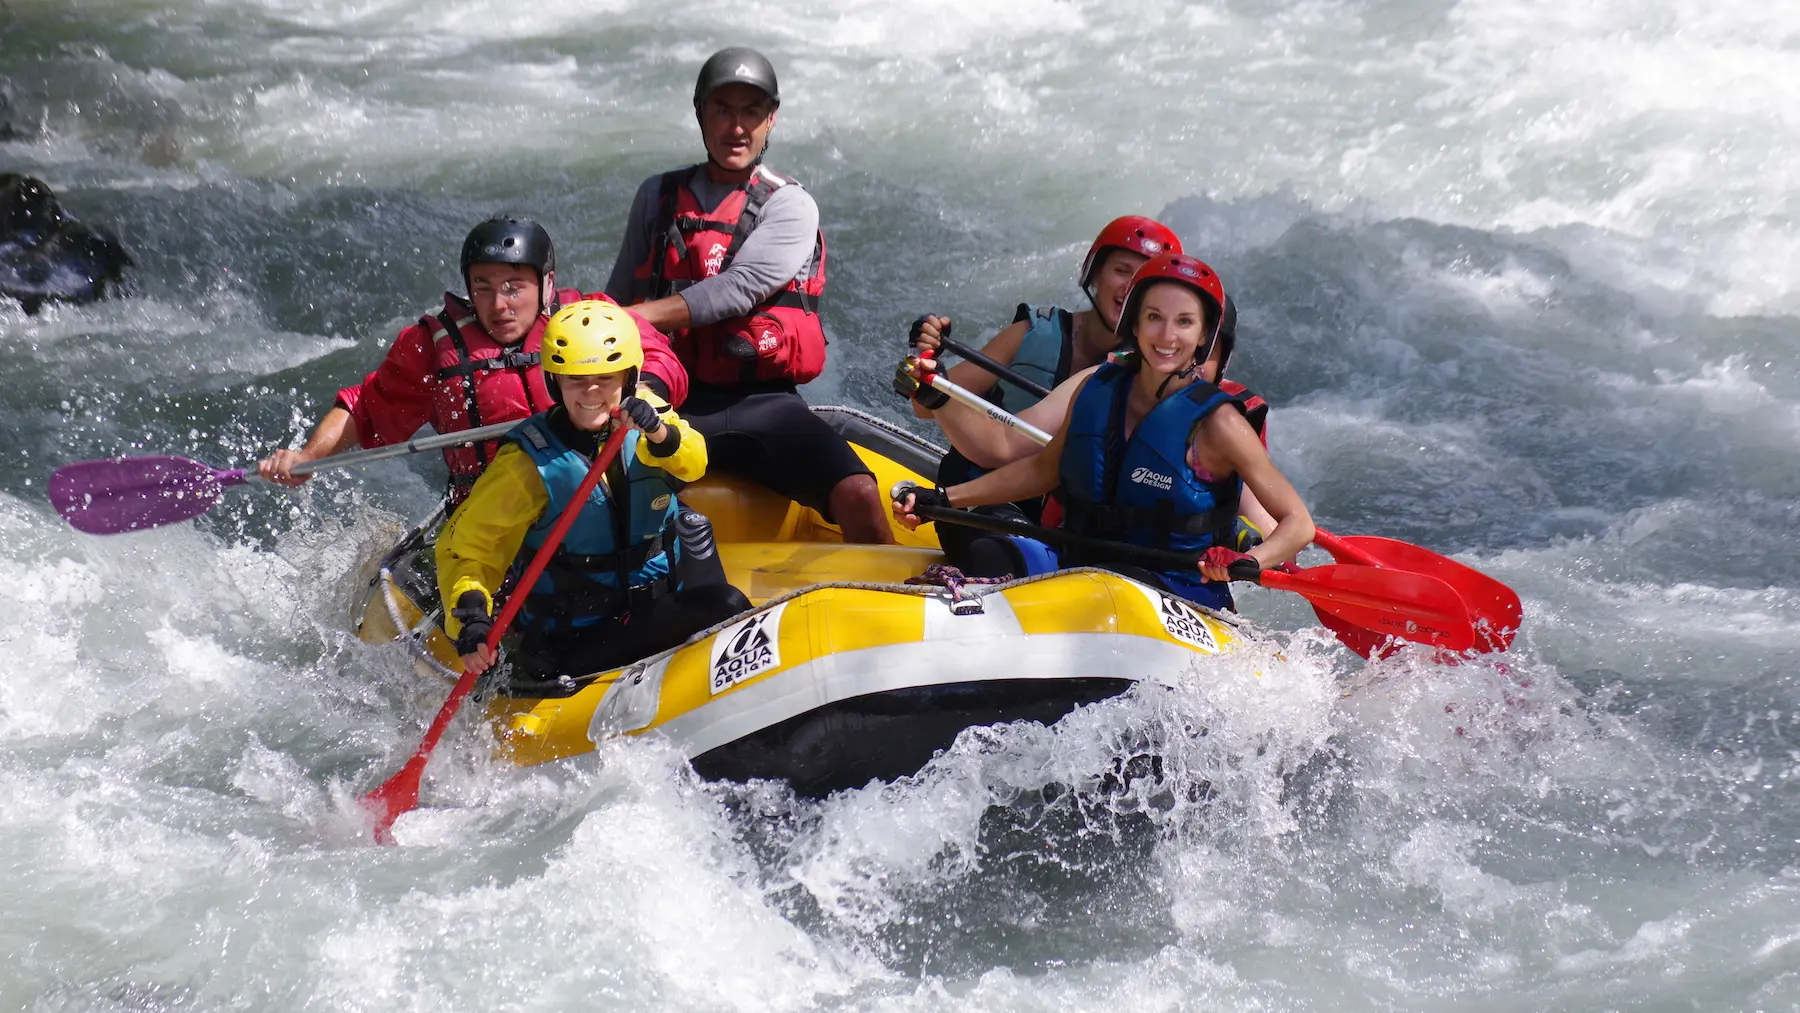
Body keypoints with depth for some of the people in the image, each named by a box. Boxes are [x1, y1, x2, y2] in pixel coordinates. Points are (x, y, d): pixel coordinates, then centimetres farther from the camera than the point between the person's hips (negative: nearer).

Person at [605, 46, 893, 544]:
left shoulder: (789, 206, 2)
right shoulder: (658, 196, 14)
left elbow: (735, 293, -12)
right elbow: (619, 298, 19)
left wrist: (632, 318, -18)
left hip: (764, 405, -2)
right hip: (673, 402, 2)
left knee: (858, 497, -25)